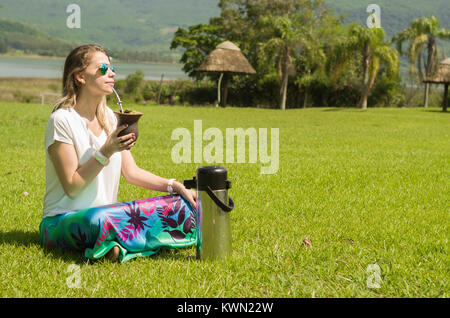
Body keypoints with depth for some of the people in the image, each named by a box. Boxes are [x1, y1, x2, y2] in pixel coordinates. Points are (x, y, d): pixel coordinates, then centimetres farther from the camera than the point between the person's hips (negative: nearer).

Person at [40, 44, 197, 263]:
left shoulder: (109, 117, 10)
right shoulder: (62, 120, -12)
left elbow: (131, 172, 11)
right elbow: (72, 187, -15)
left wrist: (174, 186, -1)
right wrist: (106, 152, -24)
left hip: (107, 213, 8)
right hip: (63, 220, -7)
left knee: (181, 204, -10)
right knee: (101, 219, -43)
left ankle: (117, 246, -21)